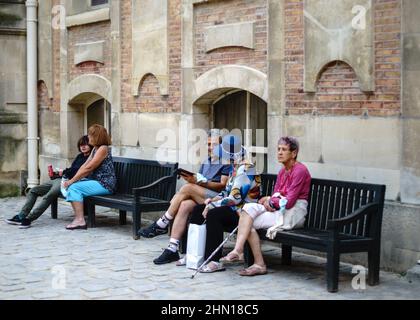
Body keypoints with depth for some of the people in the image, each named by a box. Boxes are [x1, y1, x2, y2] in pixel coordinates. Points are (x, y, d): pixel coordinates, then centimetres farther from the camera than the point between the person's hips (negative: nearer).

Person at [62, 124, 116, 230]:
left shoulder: (103, 149, -13)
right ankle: (78, 216, -8)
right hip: (96, 181, 10)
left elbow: (88, 168, -17)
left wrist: (72, 181, -14)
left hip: (104, 184, -10)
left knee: (74, 188, -20)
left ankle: (80, 220, -22)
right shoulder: (95, 149, 18)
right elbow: (84, 165, 11)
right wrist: (72, 180, -1)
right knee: (70, 186, -1)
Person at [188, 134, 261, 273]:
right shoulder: (237, 167, 14)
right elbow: (228, 191, 23)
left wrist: (212, 205, -17)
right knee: (198, 209, 4)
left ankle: (215, 261, -30)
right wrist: (214, 199, 5)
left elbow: (235, 198, -24)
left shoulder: (245, 169, -18)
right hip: (233, 208, 11)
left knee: (212, 214, -32)